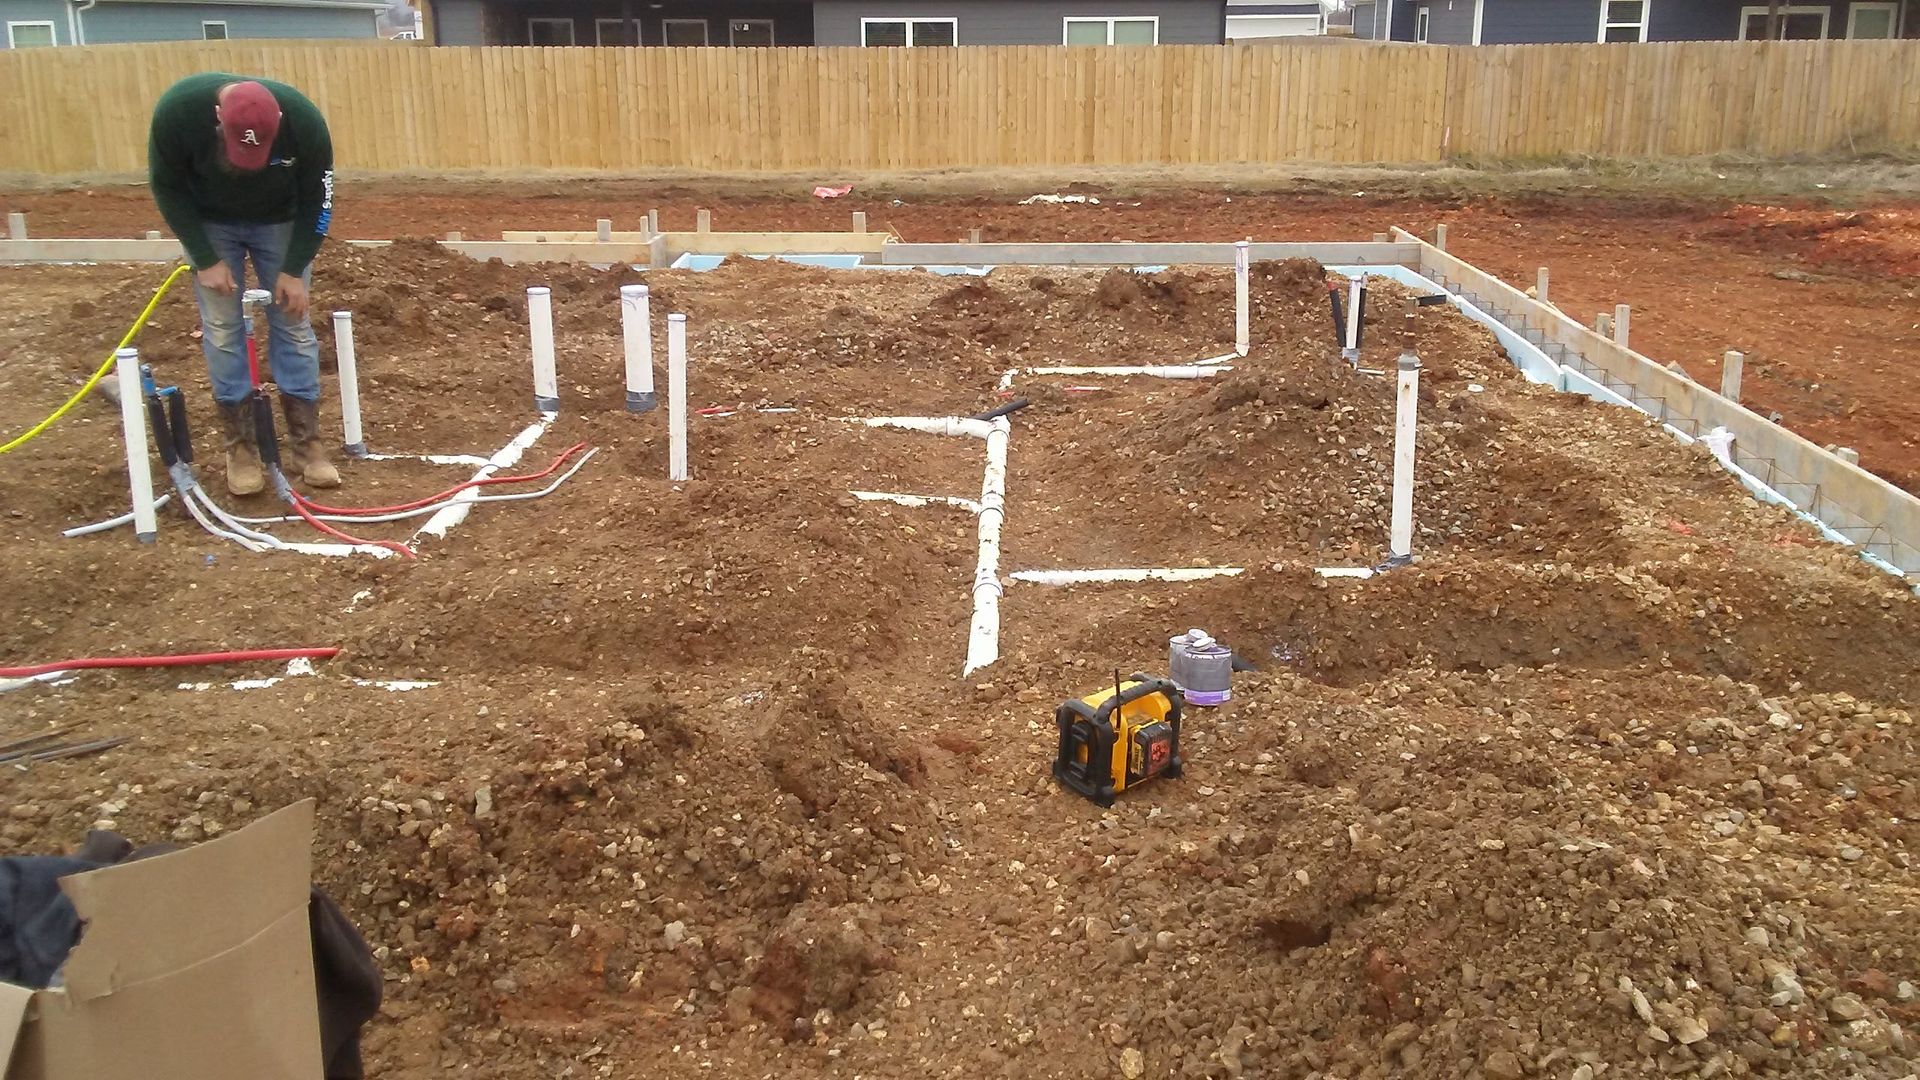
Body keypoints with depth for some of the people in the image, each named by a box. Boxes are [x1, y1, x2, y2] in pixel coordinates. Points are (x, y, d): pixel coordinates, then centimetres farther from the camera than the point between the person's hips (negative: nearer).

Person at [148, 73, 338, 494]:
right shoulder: (178, 109, -33)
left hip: (280, 221, 1)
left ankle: (306, 443, 4)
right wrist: (206, 260, -18)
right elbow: (167, 187, -16)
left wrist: (294, 269, -16)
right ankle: (241, 447, 3)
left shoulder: (304, 120, -32)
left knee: (292, 323, -2)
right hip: (208, 223, 0)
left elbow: (316, 199, -15)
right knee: (221, 328, -5)